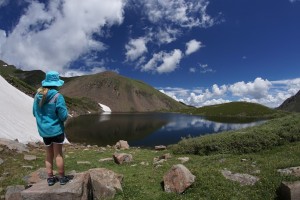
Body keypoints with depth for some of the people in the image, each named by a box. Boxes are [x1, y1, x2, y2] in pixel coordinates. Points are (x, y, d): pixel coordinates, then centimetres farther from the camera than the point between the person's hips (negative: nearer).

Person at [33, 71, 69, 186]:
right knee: (58, 154, 6)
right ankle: (62, 178, 18)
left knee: (49, 155, 17)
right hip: (56, 129, -5)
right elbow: (64, 116, -17)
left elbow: (35, 113, 12)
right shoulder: (57, 96, -17)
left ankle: (50, 178, 25)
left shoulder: (37, 96, 0)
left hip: (43, 130, 5)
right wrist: (65, 110, 4)